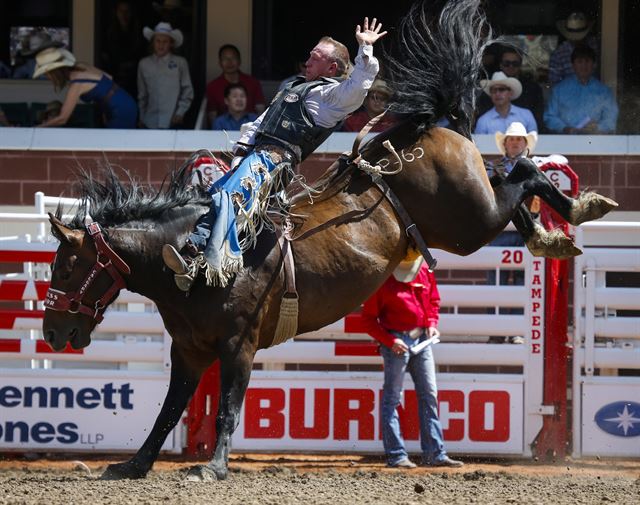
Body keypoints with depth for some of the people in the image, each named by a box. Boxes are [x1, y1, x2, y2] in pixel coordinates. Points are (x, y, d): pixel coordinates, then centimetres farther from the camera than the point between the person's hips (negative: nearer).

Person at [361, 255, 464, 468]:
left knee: (429, 395, 6)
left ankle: (435, 453, 10)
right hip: (397, 341, -6)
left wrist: (432, 324, 2)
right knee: (392, 397, -3)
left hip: (421, 338, 6)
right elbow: (368, 319, -6)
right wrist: (390, 341, -16)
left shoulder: (425, 271, 7)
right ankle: (396, 455, -1)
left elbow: (433, 301, 21)